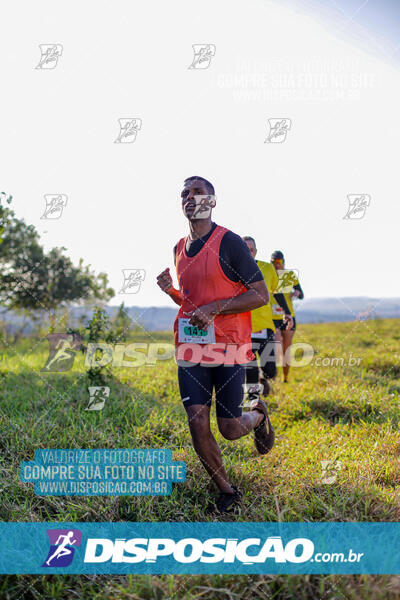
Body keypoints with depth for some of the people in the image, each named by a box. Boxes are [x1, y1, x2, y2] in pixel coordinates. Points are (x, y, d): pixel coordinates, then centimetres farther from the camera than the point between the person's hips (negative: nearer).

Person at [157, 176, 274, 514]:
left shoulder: (229, 242, -8)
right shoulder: (180, 248, 12)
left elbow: (261, 295, -9)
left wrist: (214, 308, -19)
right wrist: (170, 290, 1)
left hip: (228, 348, -5)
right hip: (190, 346, 5)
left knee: (230, 429, 1)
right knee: (198, 426, -1)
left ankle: (259, 414, 37)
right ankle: (226, 491, 21)